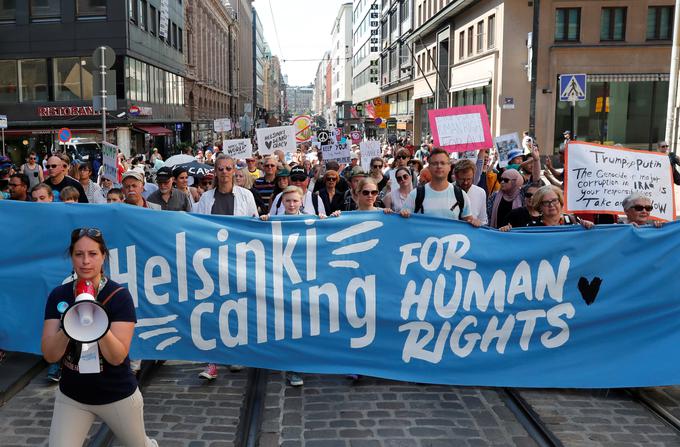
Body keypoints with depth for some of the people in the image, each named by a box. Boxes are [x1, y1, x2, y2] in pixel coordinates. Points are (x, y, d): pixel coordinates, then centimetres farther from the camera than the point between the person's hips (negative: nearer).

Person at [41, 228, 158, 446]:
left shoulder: (119, 295, -18)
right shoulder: (59, 295, -8)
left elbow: (117, 357, -23)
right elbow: (50, 355, -11)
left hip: (117, 395, -2)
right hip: (71, 397, 2)